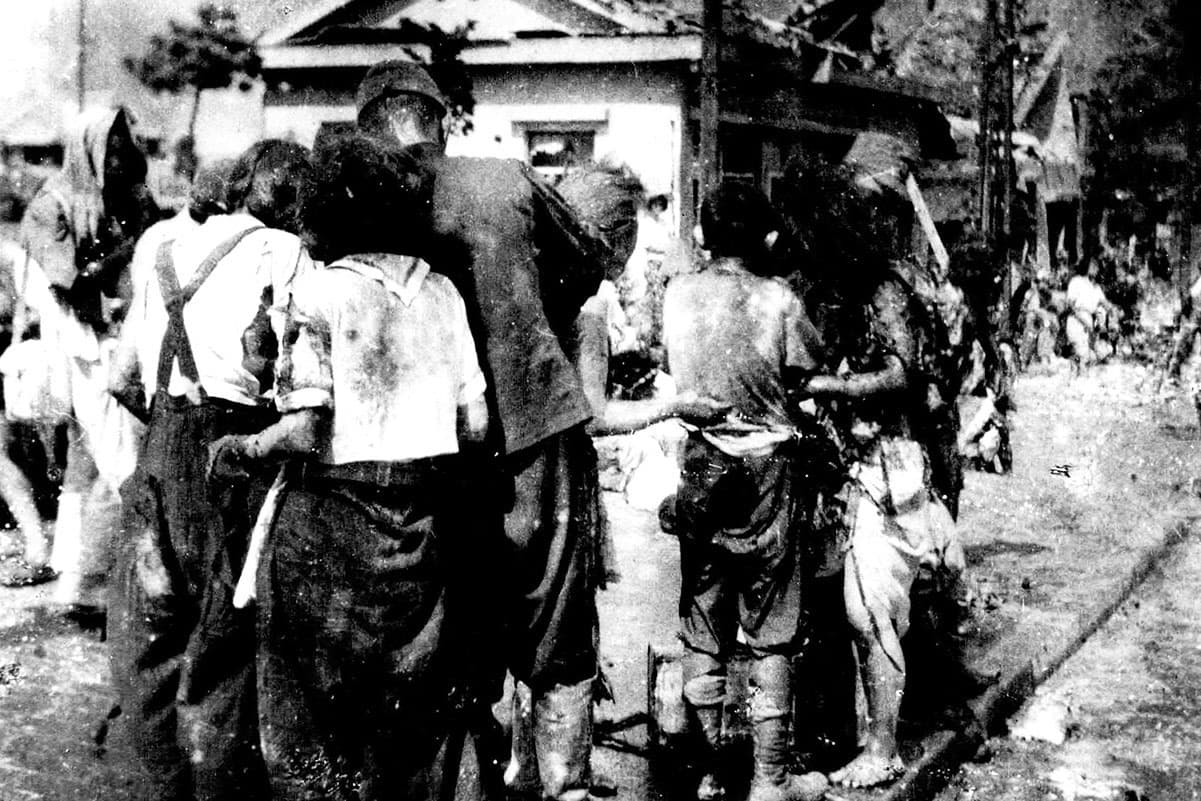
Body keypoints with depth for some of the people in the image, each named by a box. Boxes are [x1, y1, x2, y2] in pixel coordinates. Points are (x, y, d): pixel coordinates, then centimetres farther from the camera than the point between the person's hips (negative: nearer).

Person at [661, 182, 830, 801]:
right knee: (771, 638, 6)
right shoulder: (778, 300, -12)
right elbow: (810, 373, -4)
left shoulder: (678, 295, -2)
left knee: (702, 635, 11)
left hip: (700, 468, 3)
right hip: (768, 470, -3)